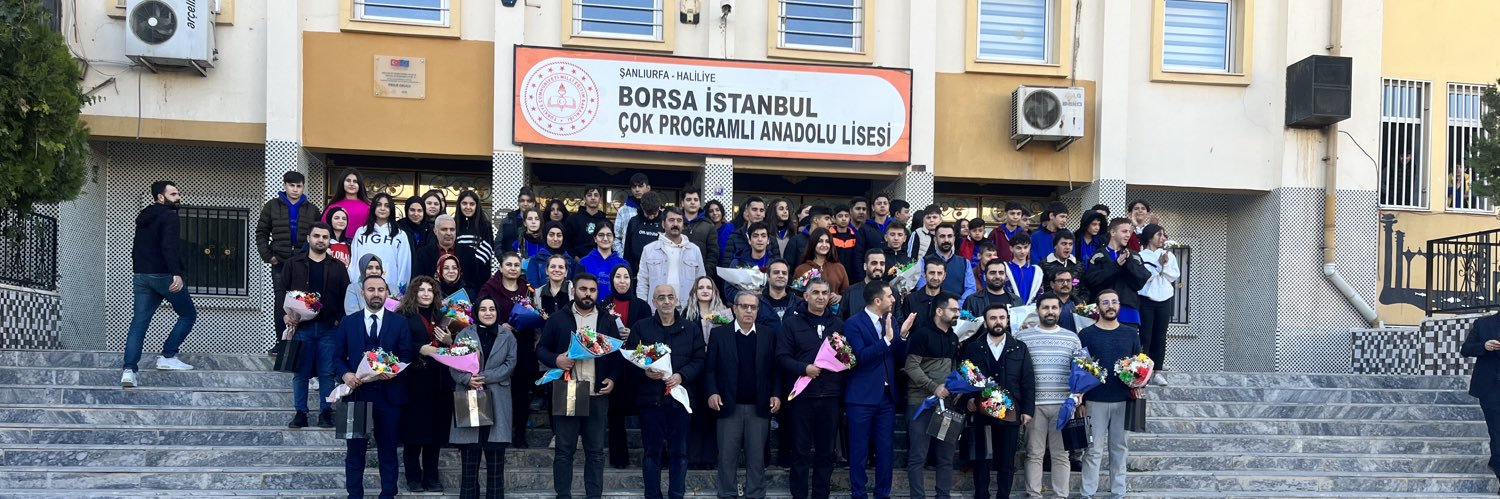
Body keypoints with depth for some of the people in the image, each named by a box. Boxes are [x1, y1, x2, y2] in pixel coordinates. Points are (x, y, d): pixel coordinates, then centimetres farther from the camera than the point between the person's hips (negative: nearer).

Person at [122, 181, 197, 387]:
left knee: (139, 323, 2)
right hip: (164, 275, -8)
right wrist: (176, 274, -31)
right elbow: (169, 246, -24)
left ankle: (129, 369, -10)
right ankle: (168, 357, 5)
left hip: (141, 275, 8)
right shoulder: (169, 217, -10)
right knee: (188, 315, 10)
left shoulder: (143, 217, 18)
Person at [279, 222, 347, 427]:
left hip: (329, 328, 0)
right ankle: (300, 413, 12)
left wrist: (340, 318, -4)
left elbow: (346, 297, 7)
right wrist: (285, 314, -9)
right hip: (301, 326, 0)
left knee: (327, 372, 2)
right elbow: (281, 291, 5)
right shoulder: (293, 264, 7)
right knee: (300, 372, 4)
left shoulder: (338, 267, 8)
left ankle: (326, 412, 11)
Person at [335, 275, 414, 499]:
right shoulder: (348, 322, 7)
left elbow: (406, 356, 1)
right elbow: (338, 356, 8)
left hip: (388, 394, -1)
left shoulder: (399, 322, 4)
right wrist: (346, 374, -12)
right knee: (355, 449, 7)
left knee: (388, 449, 6)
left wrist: (394, 371, -18)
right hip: (357, 393, 1)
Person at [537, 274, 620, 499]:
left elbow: (617, 354, 12)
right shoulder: (558, 319, 5)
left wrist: (613, 378, -3)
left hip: (597, 395, 1)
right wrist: (555, 360, -15)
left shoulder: (607, 322, 10)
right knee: (564, 450, 3)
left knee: (595, 451, 6)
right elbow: (541, 349, 4)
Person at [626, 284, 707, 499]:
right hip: (650, 397, -1)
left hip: (679, 396, 1)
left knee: (679, 451, 7)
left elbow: (699, 360, 3)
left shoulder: (691, 328, 7)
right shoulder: (640, 327, 4)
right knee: (652, 451, 6)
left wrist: (681, 376, -13)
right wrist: (645, 372, -17)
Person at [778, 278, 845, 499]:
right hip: (802, 394, -3)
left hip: (830, 396, 3)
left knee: (826, 451, 8)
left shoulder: (838, 324, 12)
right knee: (801, 450, 4)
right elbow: (782, 358, -4)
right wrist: (804, 368, -19)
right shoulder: (791, 322, 2)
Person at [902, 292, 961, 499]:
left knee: (946, 455, 9)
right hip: (922, 402, -7)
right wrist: (934, 387, -21)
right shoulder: (922, 333, -9)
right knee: (918, 456, -3)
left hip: (946, 403, 7)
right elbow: (911, 366, -14)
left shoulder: (953, 338, 14)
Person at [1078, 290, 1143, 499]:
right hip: (1095, 401, -2)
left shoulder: (1131, 334, 7)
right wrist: (1079, 401, -4)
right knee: (1094, 450, 0)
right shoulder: (1086, 334, 0)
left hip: (1124, 401, 2)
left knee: (1120, 449, 8)